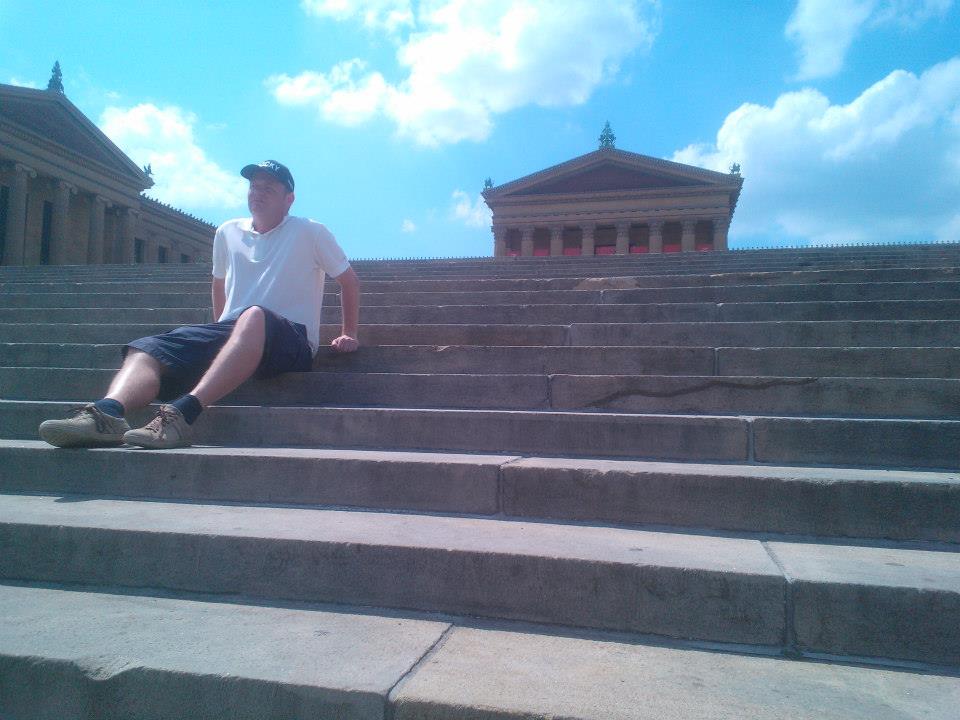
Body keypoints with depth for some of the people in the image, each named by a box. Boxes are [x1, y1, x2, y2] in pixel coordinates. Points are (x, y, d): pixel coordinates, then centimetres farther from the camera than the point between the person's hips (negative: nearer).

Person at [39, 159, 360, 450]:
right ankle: (107, 413, -49)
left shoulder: (310, 233, 4)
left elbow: (349, 280, 13)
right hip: (229, 332, 5)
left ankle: (183, 414, -53)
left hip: (291, 338, -5)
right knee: (149, 348, -20)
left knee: (254, 317, -41)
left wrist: (349, 334, 11)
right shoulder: (227, 233, 17)